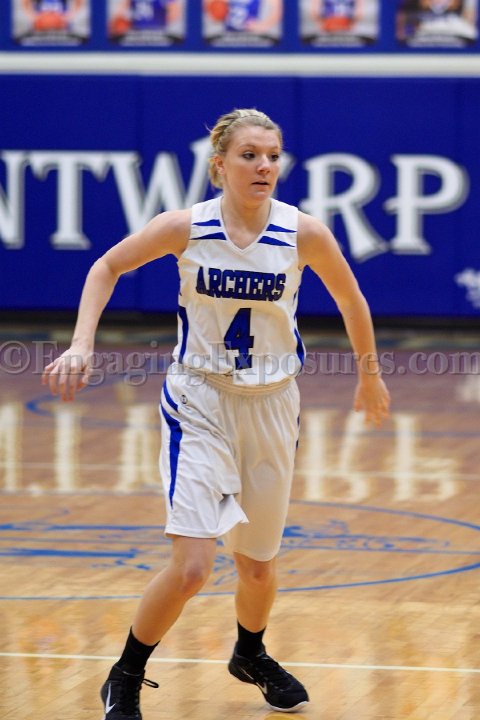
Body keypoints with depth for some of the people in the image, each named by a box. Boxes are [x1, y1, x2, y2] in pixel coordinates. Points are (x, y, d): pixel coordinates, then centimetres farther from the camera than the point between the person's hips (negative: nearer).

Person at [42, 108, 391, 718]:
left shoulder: (303, 233, -10)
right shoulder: (187, 227, -12)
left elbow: (350, 299, 8)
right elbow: (108, 267, 3)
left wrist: (369, 373, 19)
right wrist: (82, 345, -8)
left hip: (270, 404, 2)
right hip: (198, 400, -2)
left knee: (257, 564, 14)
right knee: (191, 565, -16)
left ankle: (250, 655, 46)